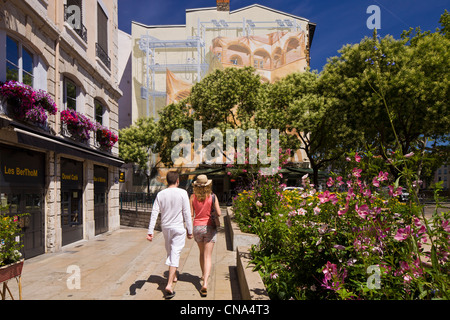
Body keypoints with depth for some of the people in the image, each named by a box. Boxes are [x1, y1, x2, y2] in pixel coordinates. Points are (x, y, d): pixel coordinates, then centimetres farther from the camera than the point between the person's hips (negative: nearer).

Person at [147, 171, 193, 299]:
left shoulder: (160, 194, -1)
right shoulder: (182, 193, -11)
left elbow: (154, 213, -4)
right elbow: (187, 213, -10)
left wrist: (150, 231, -3)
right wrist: (190, 231, -3)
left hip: (165, 227, 4)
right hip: (178, 228, -4)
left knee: (170, 252, 21)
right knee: (175, 254, -2)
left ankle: (173, 276, 39)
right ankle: (169, 285, -10)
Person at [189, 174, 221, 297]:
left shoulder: (193, 197, -4)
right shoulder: (212, 196, -9)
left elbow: (191, 214, -4)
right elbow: (218, 213, -11)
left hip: (197, 227, 2)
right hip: (209, 227, -2)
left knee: (202, 253, 25)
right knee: (207, 256, -1)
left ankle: (204, 274, 42)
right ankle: (205, 283, -14)